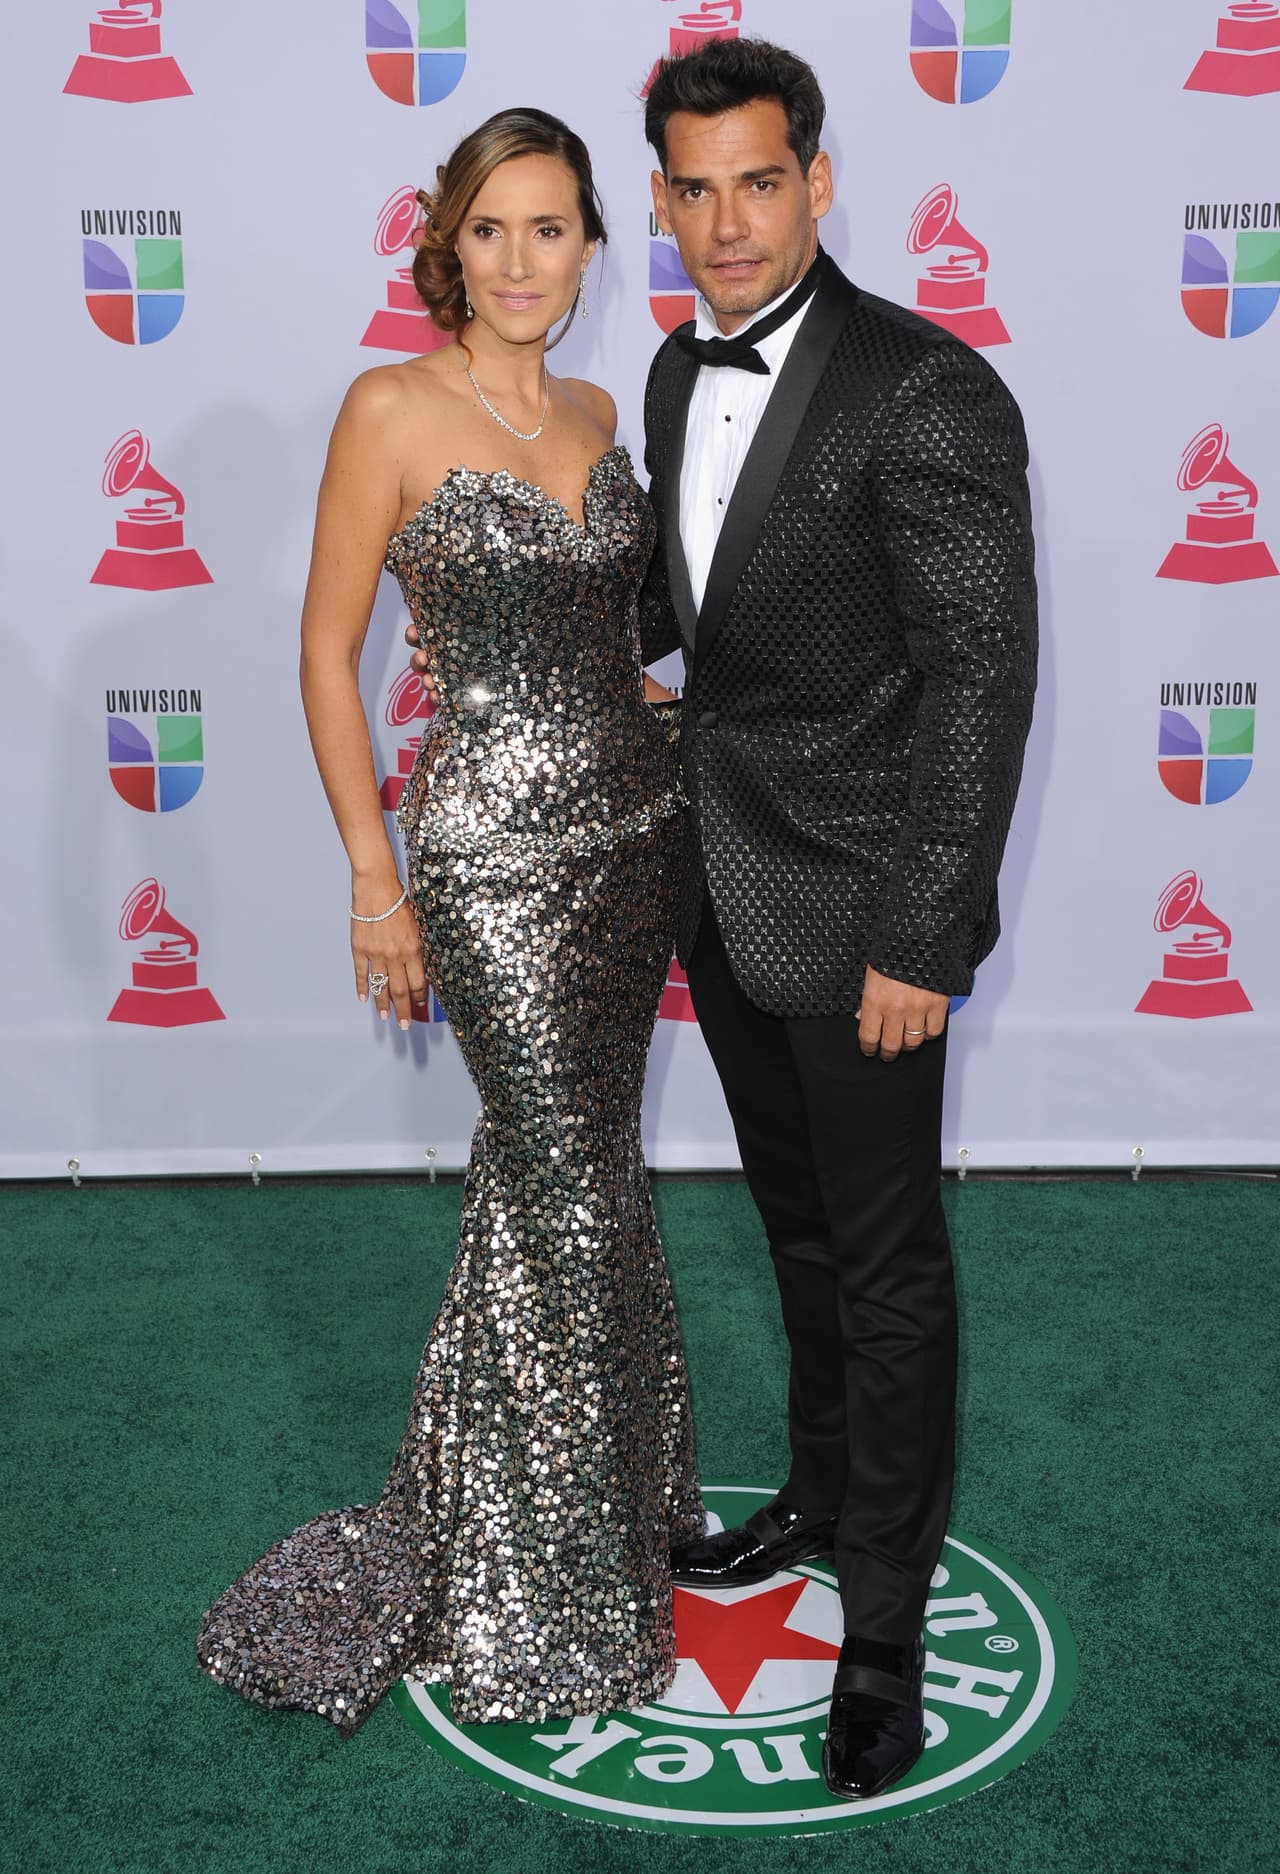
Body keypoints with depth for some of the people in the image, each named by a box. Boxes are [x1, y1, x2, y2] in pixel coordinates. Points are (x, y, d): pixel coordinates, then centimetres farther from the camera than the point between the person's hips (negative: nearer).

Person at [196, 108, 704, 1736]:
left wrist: (673, 788, 11)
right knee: (573, 1197, -1)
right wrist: (375, 879, -10)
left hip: (631, 823, 6)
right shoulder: (394, 410, -8)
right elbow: (329, 651, -7)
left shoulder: (598, 417, 10)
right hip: (495, 847, -6)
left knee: (573, 1170, 16)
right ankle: (559, 1596, 18)